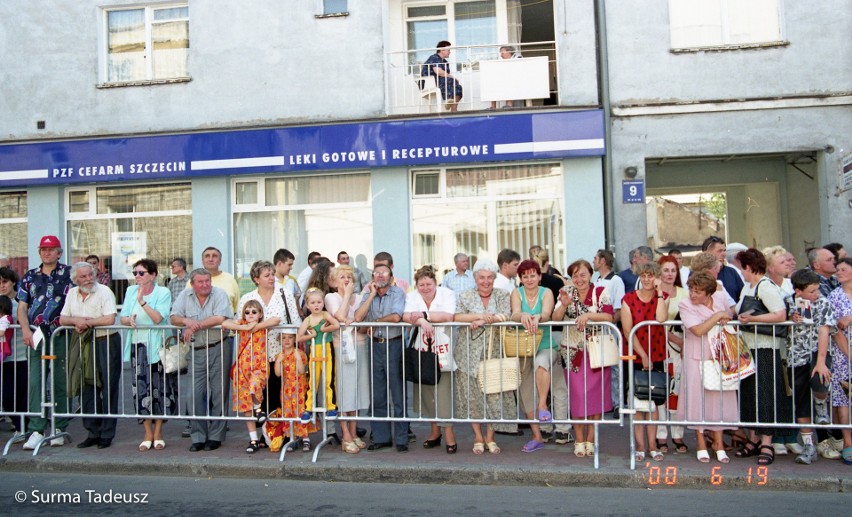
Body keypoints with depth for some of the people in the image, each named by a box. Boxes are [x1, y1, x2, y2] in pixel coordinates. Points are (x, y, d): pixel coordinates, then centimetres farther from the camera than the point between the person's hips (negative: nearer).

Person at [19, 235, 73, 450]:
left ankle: (59, 429, 13)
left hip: (61, 335, -2)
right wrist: (25, 329, -7)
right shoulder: (30, 276, 12)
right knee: (35, 382, -4)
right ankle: (36, 430, -1)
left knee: (61, 383, 4)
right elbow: (22, 307, 9)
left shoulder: (69, 274, 4)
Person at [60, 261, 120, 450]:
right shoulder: (72, 294, 11)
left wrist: (86, 322, -12)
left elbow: (110, 319, -19)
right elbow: (62, 319, 8)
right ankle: (93, 433, 19)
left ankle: (107, 434, 7)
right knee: (87, 389, 9)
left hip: (107, 343, -6)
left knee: (108, 389, -2)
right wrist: (77, 320, -12)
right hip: (84, 345, 6)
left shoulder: (104, 291, -8)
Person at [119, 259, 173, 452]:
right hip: (137, 346, 4)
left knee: (159, 388, 2)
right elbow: (122, 317, 8)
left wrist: (142, 301, -21)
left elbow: (158, 318, -17)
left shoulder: (163, 292, -5)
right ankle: (148, 434, 14)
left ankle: (158, 433, 15)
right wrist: (129, 320, -13)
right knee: (141, 389, 3)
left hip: (157, 347, -3)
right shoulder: (130, 291, 9)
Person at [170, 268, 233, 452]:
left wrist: (194, 326, -14)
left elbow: (220, 319, -19)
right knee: (197, 394, 3)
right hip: (196, 351, 3)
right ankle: (198, 437, 14)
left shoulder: (219, 294, -6)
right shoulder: (185, 296, 7)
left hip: (219, 349, -3)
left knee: (218, 393, 2)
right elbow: (173, 318, 2)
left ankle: (215, 436, 12)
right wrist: (186, 321, -19)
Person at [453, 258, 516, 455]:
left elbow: (505, 317, -8)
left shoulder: (503, 296, 8)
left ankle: (490, 438, 11)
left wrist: (481, 321, -16)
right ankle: (478, 437, 15)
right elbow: (456, 317, -8)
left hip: (494, 354, 0)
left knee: (494, 394, -3)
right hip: (470, 355, 0)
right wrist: (480, 316, -17)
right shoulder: (465, 296, 8)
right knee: (472, 395, 2)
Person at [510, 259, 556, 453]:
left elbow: (547, 313, -21)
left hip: (546, 346, -2)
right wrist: (523, 316, -39)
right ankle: (537, 437, 14)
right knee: (526, 392, 3)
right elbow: (514, 315, -15)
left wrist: (537, 318, -44)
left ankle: (543, 406, -23)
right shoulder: (517, 293, 2)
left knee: (541, 362, -37)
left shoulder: (546, 292, -1)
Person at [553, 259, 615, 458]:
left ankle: (590, 439, 15)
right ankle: (579, 439, 14)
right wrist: (564, 304, -19)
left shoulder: (600, 292, 0)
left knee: (595, 394, 1)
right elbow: (555, 319, -3)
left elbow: (609, 317, -12)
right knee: (577, 395, 0)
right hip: (573, 351, 1)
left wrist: (587, 315, -23)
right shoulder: (567, 292, 5)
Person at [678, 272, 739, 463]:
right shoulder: (685, 305, -12)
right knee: (698, 399, 3)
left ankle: (718, 443, 19)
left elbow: (730, 314, 20)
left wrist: (726, 318, 1)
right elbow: (699, 330, -24)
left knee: (719, 399, 6)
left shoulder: (720, 297, 0)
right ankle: (701, 444, 17)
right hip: (696, 359, -3)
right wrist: (718, 315, -19)